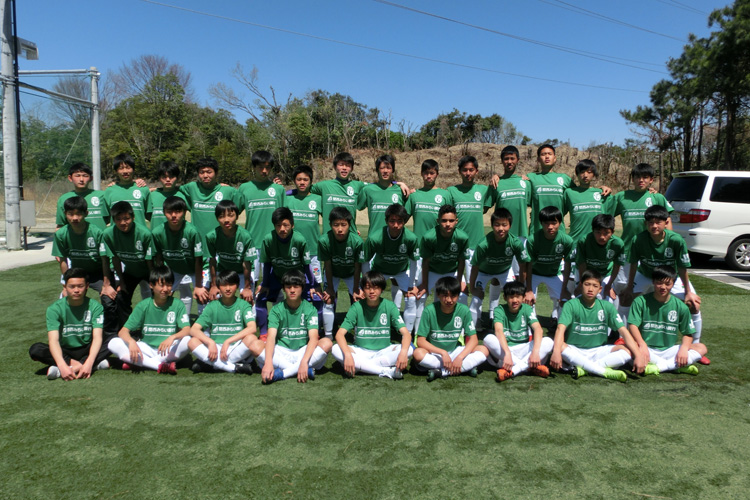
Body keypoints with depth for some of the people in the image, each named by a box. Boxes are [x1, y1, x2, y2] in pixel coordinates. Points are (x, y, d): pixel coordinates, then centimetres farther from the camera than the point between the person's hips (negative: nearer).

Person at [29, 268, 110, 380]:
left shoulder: (95, 306, -10)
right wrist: (62, 365, -40)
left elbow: (97, 337, -19)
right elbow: (53, 340, -23)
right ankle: (86, 365, -31)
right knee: (35, 349, -27)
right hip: (64, 352, 1)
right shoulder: (55, 308, -11)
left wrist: (88, 363, -37)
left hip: (87, 350, 0)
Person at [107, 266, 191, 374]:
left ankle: (136, 362, -24)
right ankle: (160, 366, -31)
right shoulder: (143, 306, 1)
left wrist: (172, 337, -35)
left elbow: (187, 330, -13)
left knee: (188, 341, -31)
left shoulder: (177, 305, -2)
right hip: (146, 350, 2)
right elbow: (123, 331, -5)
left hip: (168, 352, -1)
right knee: (113, 343, -19)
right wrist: (131, 342, -28)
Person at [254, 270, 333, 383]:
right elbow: (271, 337, -17)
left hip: (303, 352, 0)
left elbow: (313, 338, -17)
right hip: (281, 354, 1)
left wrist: (304, 362, -35)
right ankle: (307, 370, -29)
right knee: (256, 345, -27)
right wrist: (268, 363, -35)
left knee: (327, 343, -28)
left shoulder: (310, 309, -4)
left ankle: (282, 373, -28)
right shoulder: (277, 310, -3)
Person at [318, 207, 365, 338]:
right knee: (328, 301, -7)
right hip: (332, 273, 0)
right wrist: (330, 288, -13)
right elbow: (328, 266, -21)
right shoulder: (324, 241, -33)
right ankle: (328, 336, 8)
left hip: (351, 273, 0)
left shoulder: (357, 241, -34)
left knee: (357, 300, -6)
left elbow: (357, 267, -22)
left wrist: (356, 290, -15)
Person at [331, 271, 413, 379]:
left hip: (384, 352, 0)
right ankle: (387, 371, -28)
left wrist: (403, 352, -35)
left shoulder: (389, 306, -6)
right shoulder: (357, 307, -7)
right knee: (335, 349, -28)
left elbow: (406, 333, -14)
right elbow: (340, 334, -15)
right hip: (361, 352, 0)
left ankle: (359, 366, -24)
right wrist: (348, 355, -34)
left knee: (409, 349, -26)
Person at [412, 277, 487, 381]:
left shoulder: (464, 310, -9)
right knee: (418, 353, -34)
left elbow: (473, 339, -9)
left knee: (483, 350, -20)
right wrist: (442, 353, -26)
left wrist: (460, 357, -23)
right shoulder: (429, 311, -15)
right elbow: (421, 340, -15)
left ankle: (440, 372, -26)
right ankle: (466, 367, -25)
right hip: (434, 353, -2)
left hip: (454, 351, 3)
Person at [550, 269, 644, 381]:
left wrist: (638, 355, -19)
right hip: (574, 352, -3)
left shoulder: (607, 306, 1)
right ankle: (605, 372, -32)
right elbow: (561, 328, -22)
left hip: (598, 351, 3)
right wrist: (556, 352, -40)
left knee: (628, 351, -20)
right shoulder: (571, 305, -7)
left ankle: (584, 369, -31)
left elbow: (623, 331, -6)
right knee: (560, 346, -34)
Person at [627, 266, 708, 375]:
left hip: (669, 350, 3)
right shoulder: (641, 301, -2)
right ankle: (677, 366, -24)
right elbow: (632, 325, -12)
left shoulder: (680, 306, 4)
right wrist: (642, 345, -28)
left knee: (702, 348, -16)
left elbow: (688, 333, 6)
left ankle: (659, 366, -25)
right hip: (648, 350, -2)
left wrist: (684, 348, -14)